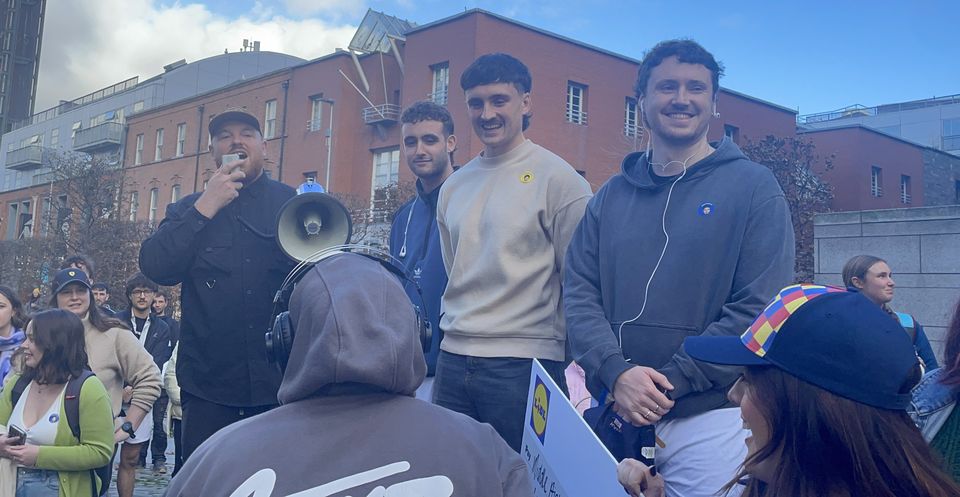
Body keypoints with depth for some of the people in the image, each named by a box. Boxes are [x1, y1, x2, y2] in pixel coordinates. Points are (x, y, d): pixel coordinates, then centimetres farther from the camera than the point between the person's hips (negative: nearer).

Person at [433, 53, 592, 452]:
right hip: (453, 361, 6)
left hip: (524, 363, -6)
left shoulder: (557, 178, -7)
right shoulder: (453, 186, 13)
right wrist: (454, 327, 16)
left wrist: (568, 359, -7)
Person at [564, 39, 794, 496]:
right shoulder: (610, 196, 9)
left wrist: (668, 383, -15)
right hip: (613, 415, 3)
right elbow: (579, 293, 3)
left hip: (709, 417, -3)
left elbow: (759, 309, -9)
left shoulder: (753, 187, -1)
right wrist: (616, 371, -15)